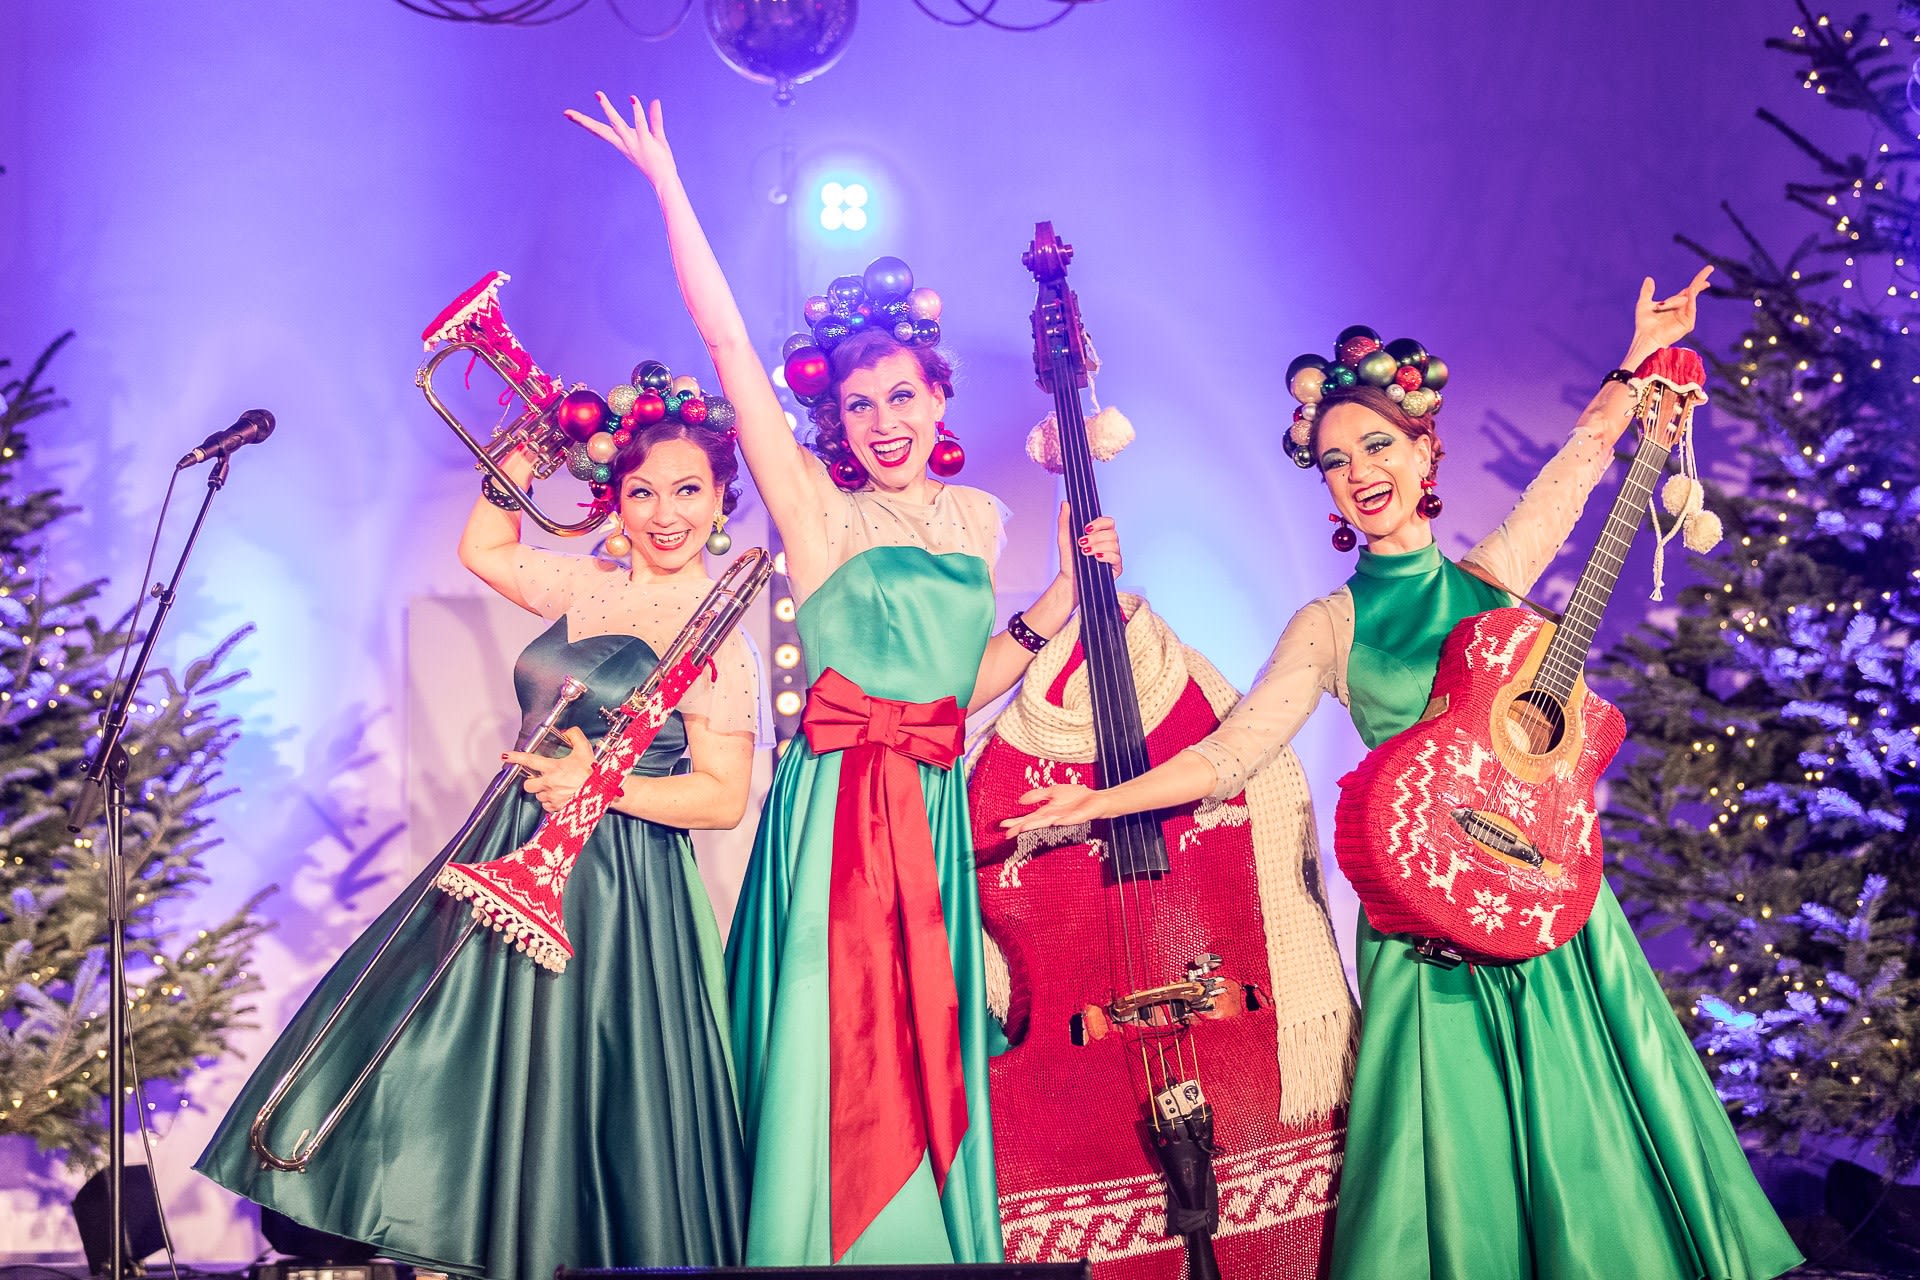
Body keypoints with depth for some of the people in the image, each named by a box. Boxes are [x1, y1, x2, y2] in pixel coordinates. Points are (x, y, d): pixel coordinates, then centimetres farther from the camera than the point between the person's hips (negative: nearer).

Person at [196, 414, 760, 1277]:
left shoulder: (717, 635, -12)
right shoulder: (590, 587, 6)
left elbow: (725, 798, -14)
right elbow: (481, 547, 23)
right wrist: (533, 444, 15)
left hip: (615, 885, -7)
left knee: (568, 1095, 1)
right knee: (448, 1052, 11)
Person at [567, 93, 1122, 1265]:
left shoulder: (977, 518, 12)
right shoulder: (819, 509, -1)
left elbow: (966, 677, 13)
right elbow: (729, 343, -7)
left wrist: (1067, 591, 8)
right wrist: (667, 184, -7)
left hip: (932, 813, 4)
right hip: (837, 808, -4)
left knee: (925, 1064, 11)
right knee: (837, 1063, -1)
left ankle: (934, 1245, 24)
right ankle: (820, 1247, 13)